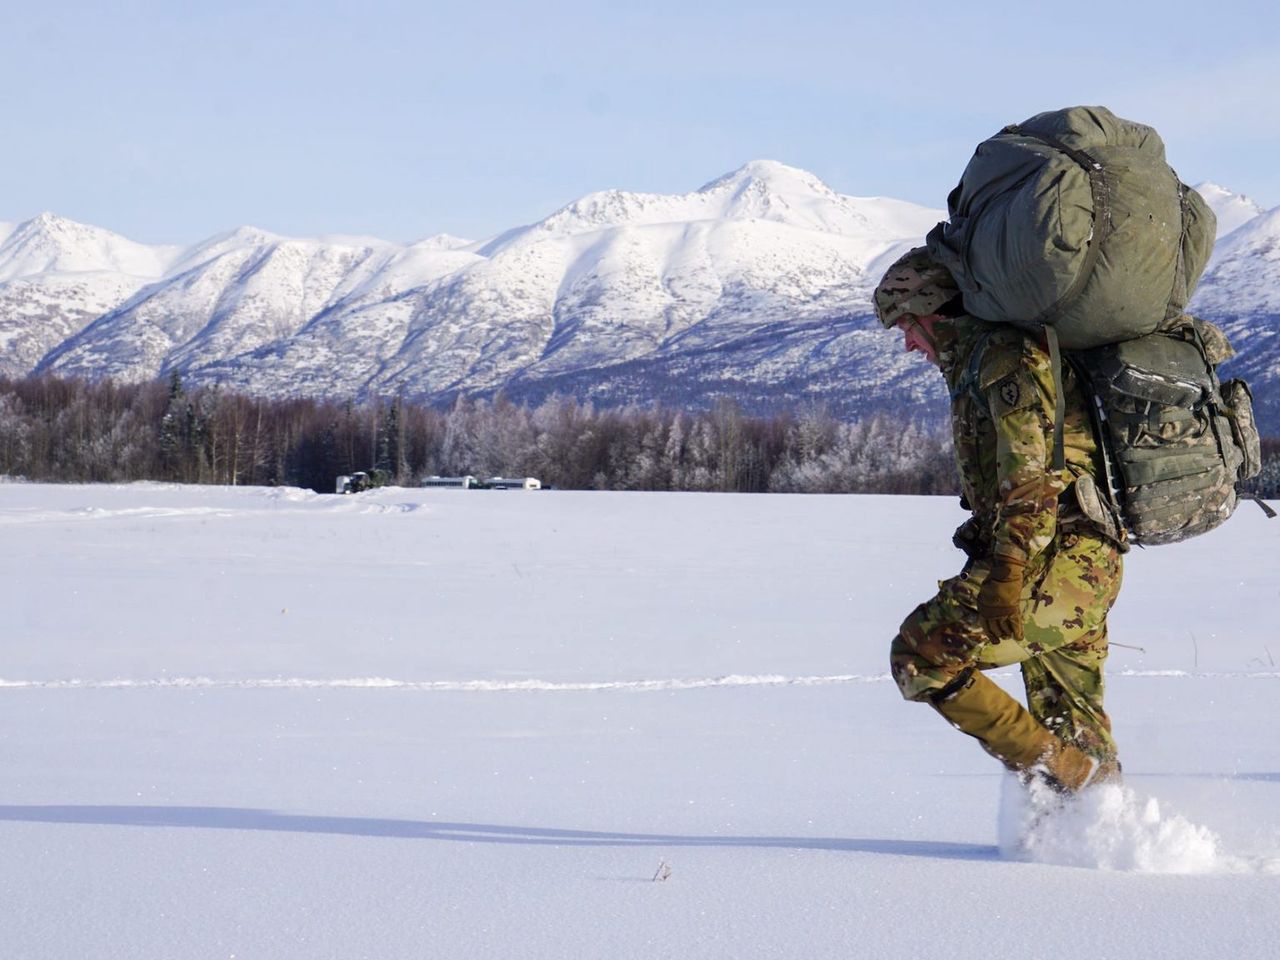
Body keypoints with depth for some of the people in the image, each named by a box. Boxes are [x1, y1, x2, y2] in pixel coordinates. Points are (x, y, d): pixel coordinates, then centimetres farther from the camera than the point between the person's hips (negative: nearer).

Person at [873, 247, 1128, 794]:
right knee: (1071, 726, 14)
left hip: (1054, 564, -11)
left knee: (922, 655, -12)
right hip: (1085, 565, 11)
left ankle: (1060, 771, -13)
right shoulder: (979, 363, 23)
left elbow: (1033, 475, -21)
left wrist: (1006, 574, -27)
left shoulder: (1007, 355, -10)